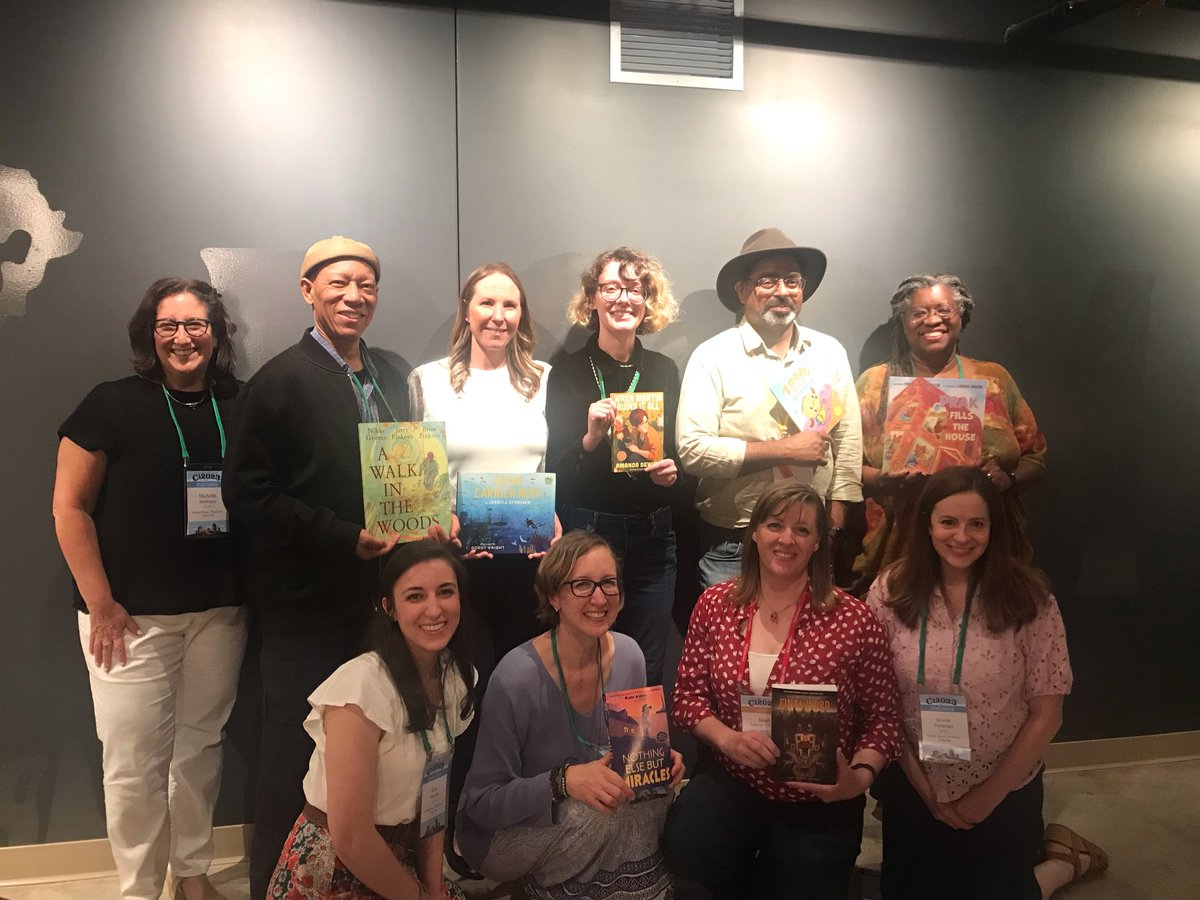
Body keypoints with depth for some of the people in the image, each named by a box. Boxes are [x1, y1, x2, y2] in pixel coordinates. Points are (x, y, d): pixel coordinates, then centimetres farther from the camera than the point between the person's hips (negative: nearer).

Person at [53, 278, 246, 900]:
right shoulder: (112, 405, -5)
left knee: (201, 745, 14)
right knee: (134, 760, 3)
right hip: (130, 615, -3)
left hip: (220, 610, 3)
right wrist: (102, 605, -10)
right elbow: (70, 508, -5)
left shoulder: (239, 409, 4)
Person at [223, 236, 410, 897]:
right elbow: (247, 495, -15)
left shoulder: (392, 375, 10)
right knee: (294, 754, 9)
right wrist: (345, 539, -20)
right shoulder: (280, 381, -10)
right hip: (308, 604, -5)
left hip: (380, 595, 6)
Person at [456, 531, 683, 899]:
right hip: (506, 831, -6)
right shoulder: (517, 677, -26)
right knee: (614, 812, -29)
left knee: (652, 797, -21)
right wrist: (563, 781, -35)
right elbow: (482, 803, -20)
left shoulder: (628, 655, -9)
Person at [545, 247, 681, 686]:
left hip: (652, 537, 3)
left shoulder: (664, 370, 8)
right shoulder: (568, 373, -2)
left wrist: (673, 470, -6)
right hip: (585, 533, -3)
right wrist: (591, 437, -20)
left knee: (647, 673, 9)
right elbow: (553, 468, -3)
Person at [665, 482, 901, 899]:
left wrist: (860, 777, -22)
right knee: (686, 852, -25)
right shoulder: (715, 604, -4)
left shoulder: (854, 620, -12)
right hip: (729, 781, 1)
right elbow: (687, 694, 1)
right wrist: (727, 738, -18)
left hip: (818, 804, 0)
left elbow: (882, 717, -4)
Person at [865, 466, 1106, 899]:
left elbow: (1045, 715, -11)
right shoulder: (891, 591, -13)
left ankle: (1060, 858, 42)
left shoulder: (1028, 597, -17)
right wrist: (923, 786, -7)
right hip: (911, 788, 2)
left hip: (1005, 790, -2)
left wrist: (989, 795, -8)